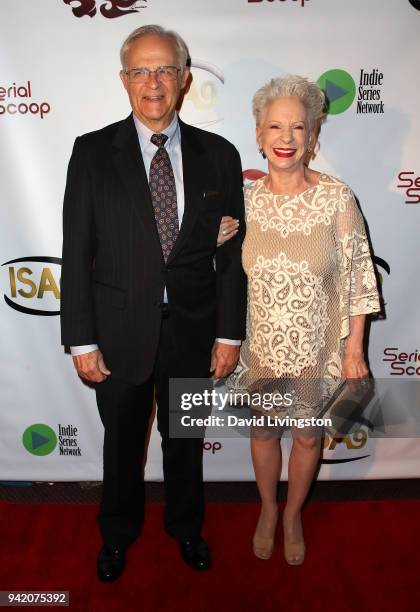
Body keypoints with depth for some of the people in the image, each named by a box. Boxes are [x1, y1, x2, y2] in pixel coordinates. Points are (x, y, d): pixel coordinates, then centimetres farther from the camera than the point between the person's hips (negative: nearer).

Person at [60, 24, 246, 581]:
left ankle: (186, 525, 48)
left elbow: (231, 251, -1)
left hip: (193, 328, 1)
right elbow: (77, 252, -6)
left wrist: (229, 333, -2)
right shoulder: (93, 152, -5)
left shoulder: (219, 155, -1)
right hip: (120, 330, 0)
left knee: (185, 438, 20)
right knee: (122, 441, 19)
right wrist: (81, 340, -8)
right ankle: (118, 532, 47)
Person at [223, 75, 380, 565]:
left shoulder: (337, 198, -13)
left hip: (317, 349, -1)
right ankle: (267, 509, 49)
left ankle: (293, 514, 47)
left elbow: (358, 277, -8)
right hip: (261, 347, 2)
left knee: (308, 436, 18)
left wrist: (354, 350, -7)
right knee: (263, 432, 20)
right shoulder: (245, 198, -7)